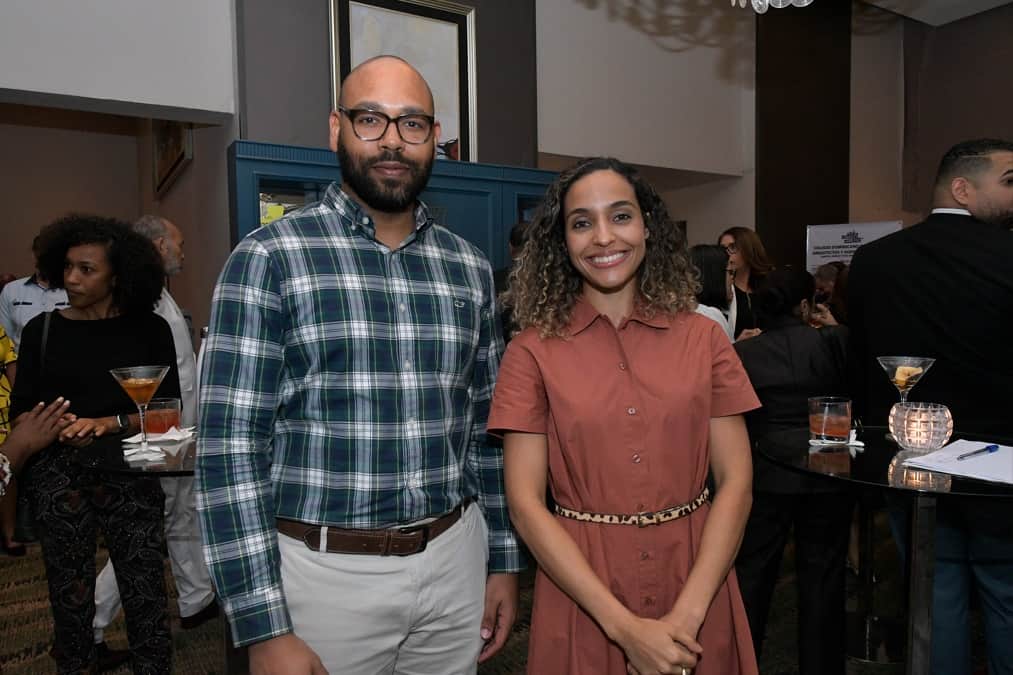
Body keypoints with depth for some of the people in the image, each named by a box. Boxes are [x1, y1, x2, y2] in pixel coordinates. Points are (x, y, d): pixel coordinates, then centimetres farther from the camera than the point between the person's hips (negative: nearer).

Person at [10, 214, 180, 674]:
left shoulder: (149, 329, 1)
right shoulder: (41, 330, 6)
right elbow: (19, 412, 5)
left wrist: (111, 422, -14)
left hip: (129, 472, -1)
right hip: (57, 474, 1)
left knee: (144, 590, -2)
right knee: (69, 592, 8)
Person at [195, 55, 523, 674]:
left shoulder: (470, 268, 4)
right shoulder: (269, 259, -9)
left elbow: (486, 429, 9)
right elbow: (230, 444, -12)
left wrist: (504, 560, 9)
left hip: (455, 564, 4)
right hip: (327, 571, -3)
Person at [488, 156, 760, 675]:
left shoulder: (703, 338, -2)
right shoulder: (532, 352, -7)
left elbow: (735, 481, -4)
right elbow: (525, 503, -10)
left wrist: (686, 614, -14)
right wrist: (625, 626, -15)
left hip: (696, 583, 2)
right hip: (579, 585, -1)